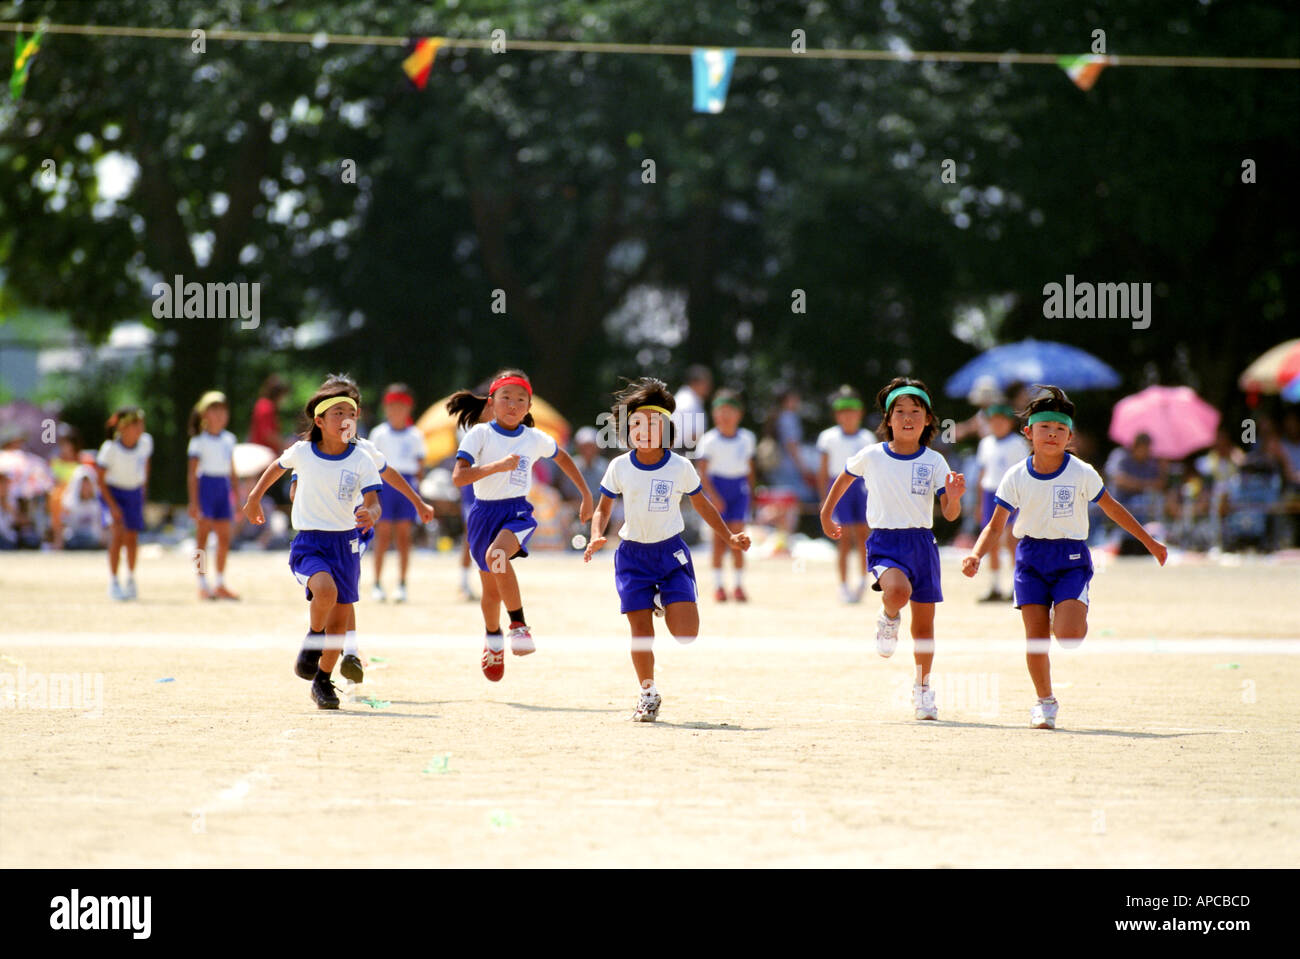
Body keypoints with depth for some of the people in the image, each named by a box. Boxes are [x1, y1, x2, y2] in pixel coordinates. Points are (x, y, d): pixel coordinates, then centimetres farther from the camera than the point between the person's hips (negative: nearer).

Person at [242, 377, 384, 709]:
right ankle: (313, 639, -1)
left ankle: (323, 680, 24)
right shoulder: (302, 452, -5)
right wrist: (255, 498, 24)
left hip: (346, 542, 2)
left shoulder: (362, 461, -6)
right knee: (325, 589, -30)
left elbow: (374, 503, -11)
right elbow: (278, 467, 17)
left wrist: (370, 515, -34)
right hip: (309, 541, -2)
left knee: (340, 617, 5)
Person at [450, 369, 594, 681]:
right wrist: (497, 466, -31)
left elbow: (562, 457, 22)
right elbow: (458, 477, -19)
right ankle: (493, 637, 43)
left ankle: (519, 625, -24)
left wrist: (586, 495, 25)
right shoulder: (480, 435, -8)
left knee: (496, 554, -34)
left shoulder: (535, 439, 0)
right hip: (485, 513, 1)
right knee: (491, 590, 12)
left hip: (518, 512, -1)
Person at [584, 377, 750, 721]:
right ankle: (648, 694, 17)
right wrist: (596, 537, -12)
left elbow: (702, 505, 11)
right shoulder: (620, 467, -2)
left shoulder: (680, 467, -3)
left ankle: (666, 603, 24)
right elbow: (603, 508, 7)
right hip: (632, 554, 0)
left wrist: (730, 537, 7)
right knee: (641, 633, -4)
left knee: (686, 634, -11)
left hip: (671, 552, 0)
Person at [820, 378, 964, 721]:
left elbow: (950, 515, -5)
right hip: (885, 542, -2)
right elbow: (844, 478, 19)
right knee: (897, 591, -33)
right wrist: (826, 515, 24)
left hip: (922, 543, 2)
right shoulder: (871, 457, -2)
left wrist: (954, 497, -26)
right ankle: (888, 621, 3)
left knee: (923, 625, 8)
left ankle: (922, 688, 29)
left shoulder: (934, 462, -2)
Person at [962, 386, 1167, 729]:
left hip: (1071, 558, -2)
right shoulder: (1016, 477, -4)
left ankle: (1069, 615, 19)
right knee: (1036, 638, -3)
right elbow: (996, 525, 0)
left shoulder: (1082, 474, -7)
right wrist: (976, 554, -19)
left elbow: (1112, 508, 7)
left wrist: (1149, 542, 14)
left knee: (1068, 636, -19)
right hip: (1031, 557, 2)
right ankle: (1045, 702, 17)